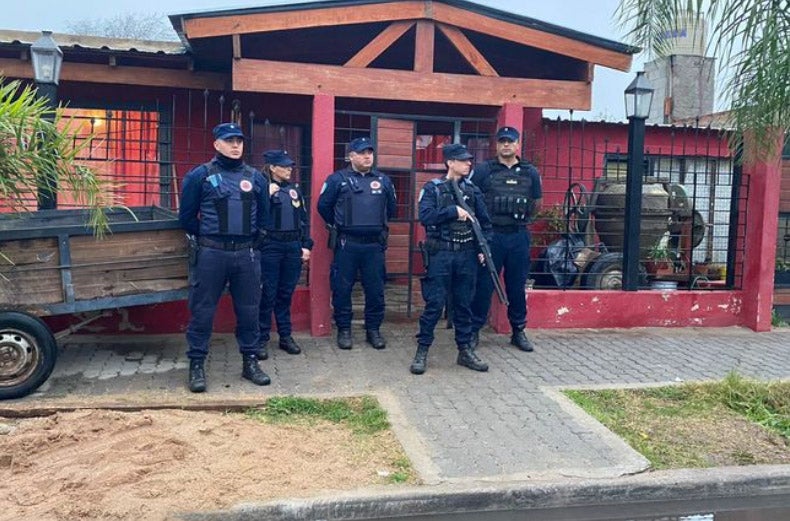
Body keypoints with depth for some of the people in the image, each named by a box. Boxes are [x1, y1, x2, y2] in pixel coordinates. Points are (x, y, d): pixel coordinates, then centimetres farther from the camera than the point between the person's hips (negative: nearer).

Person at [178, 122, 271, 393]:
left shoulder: (255, 177, 9)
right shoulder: (200, 175, -1)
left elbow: (263, 215, 17)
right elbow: (187, 216, 4)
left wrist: (250, 239, 14)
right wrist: (204, 238, 9)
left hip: (246, 255, 3)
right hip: (211, 254, -3)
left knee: (249, 310, 9)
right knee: (202, 311, 1)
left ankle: (250, 362, 21)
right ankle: (196, 365, 12)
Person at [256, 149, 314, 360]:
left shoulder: (295, 189, 13)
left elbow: (304, 219, 15)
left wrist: (306, 245, 8)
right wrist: (267, 195, -21)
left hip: (293, 246, 5)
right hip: (270, 246, -5)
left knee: (286, 294, 12)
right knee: (267, 294, 0)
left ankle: (286, 336, 22)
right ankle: (261, 340, 9)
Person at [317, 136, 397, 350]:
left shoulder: (383, 180, 9)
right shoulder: (337, 179, -1)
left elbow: (391, 208, 21)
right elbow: (323, 206, 5)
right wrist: (338, 226, 11)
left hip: (374, 245, 3)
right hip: (347, 245, -2)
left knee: (375, 289, 7)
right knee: (342, 289, 4)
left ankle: (373, 329, 20)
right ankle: (344, 329, 17)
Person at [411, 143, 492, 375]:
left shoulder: (472, 190, 11)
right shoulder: (433, 188, -1)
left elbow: (485, 222, 12)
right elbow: (425, 216, -15)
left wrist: (483, 249, 1)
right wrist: (454, 211, -17)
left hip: (466, 254, 4)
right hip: (440, 254, -4)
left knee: (464, 304, 11)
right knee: (434, 304, -2)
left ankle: (465, 350, 21)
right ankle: (422, 351, 9)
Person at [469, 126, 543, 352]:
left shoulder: (530, 172, 8)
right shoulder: (483, 170, 0)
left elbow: (536, 204, 16)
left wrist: (521, 217, 7)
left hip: (518, 236, 2)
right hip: (490, 235, -2)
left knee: (517, 286, 10)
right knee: (483, 284, 3)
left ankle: (518, 331, 22)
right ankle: (474, 330, 13)